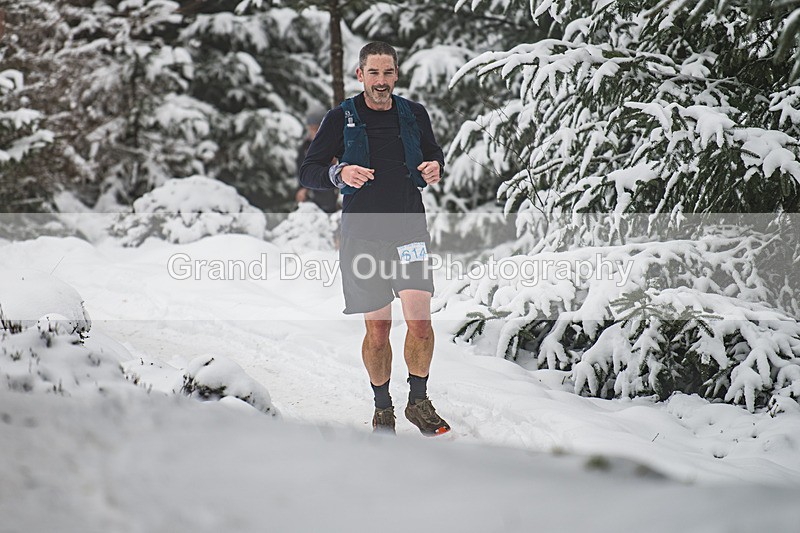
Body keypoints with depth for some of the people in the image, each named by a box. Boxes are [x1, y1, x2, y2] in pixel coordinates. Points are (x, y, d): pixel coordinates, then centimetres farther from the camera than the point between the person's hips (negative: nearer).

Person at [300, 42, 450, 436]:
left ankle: (419, 402, 4)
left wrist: (435, 168, -2)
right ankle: (382, 408, 18)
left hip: (409, 230, 1)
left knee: (419, 318, -12)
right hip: (363, 234, -1)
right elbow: (308, 172, 1)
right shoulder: (341, 119, 0)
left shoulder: (414, 115, 7)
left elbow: (434, 154, 22)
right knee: (378, 328, 1)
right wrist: (339, 174, -19)